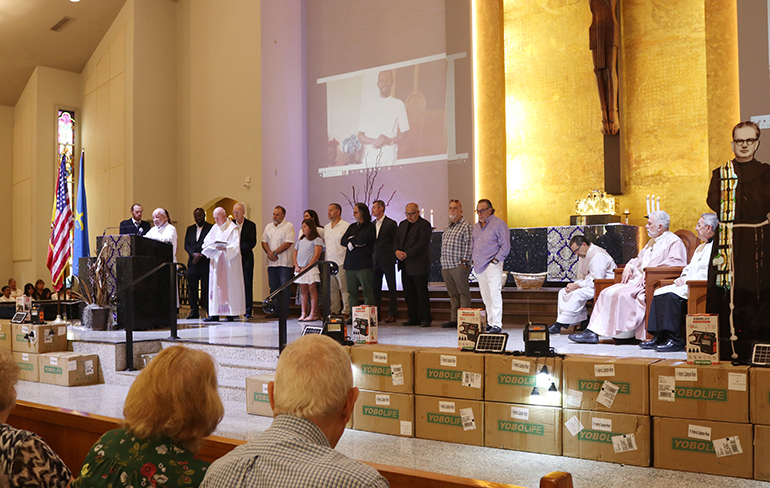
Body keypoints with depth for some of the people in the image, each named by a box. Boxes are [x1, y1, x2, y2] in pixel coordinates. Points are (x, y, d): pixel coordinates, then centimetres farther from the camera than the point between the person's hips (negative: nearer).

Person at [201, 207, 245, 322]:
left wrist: (225, 248, -29)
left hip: (229, 263, -6)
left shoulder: (233, 229, -4)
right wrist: (206, 247, -9)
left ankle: (231, 314, -2)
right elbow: (207, 242, 14)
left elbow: (236, 247, -13)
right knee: (215, 286, 1)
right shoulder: (214, 228, 15)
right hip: (216, 262, 6)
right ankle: (214, 314, 2)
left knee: (230, 286, -5)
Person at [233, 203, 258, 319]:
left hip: (246, 258, -2)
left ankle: (248, 311, 1)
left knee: (247, 284, -3)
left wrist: (239, 249, -14)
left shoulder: (251, 225, 2)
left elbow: (252, 243, -5)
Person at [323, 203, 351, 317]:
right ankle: (334, 311, 16)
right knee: (332, 289, 10)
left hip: (341, 263, -7)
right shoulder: (326, 228, 18)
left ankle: (346, 312, 0)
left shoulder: (346, 226, -5)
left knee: (344, 288, -4)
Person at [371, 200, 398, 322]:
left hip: (388, 260, -6)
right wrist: (372, 255, 9)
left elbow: (396, 242, -5)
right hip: (375, 261, 6)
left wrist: (393, 256, -9)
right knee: (375, 287, 8)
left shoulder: (391, 223, -5)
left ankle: (392, 314, 3)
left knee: (391, 288, 0)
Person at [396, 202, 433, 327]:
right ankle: (413, 318, 18)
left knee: (422, 293, -3)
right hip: (405, 265, 7)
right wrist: (397, 251, -7)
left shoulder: (424, 225, -8)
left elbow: (423, 243, -17)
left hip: (419, 265, -7)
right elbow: (396, 239, 15)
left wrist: (407, 254, -19)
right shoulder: (403, 224, 16)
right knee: (409, 293, 10)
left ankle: (425, 318, 6)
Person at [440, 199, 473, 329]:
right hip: (446, 266, 8)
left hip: (459, 266, -8)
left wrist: (464, 261, -16)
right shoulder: (448, 227, 19)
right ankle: (454, 319, 15)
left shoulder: (466, 226, -5)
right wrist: (443, 262, 17)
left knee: (463, 293, -4)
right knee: (452, 294, 11)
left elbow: (469, 245, -11)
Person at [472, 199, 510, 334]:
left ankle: (497, 324, -9)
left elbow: (505, 246, -7)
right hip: (479, 266, 7)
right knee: (485, 296, 8)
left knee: (494, 294, -10)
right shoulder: (476, 226, 18)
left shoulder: (499, 224, -4)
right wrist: (474, 260, 12)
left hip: (492, 265, -7)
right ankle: (490, 322, 15)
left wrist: (496, 260, -14)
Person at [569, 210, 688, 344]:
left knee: (619, 294, -27)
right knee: (606, 293, -8)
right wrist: (629, 266, 11)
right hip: (637, 280, 9)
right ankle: (592, 331, -14)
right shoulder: (652, 241, 26)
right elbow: (639, 258, 35)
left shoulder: (674, 241, -2)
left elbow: (676, 262, -18)